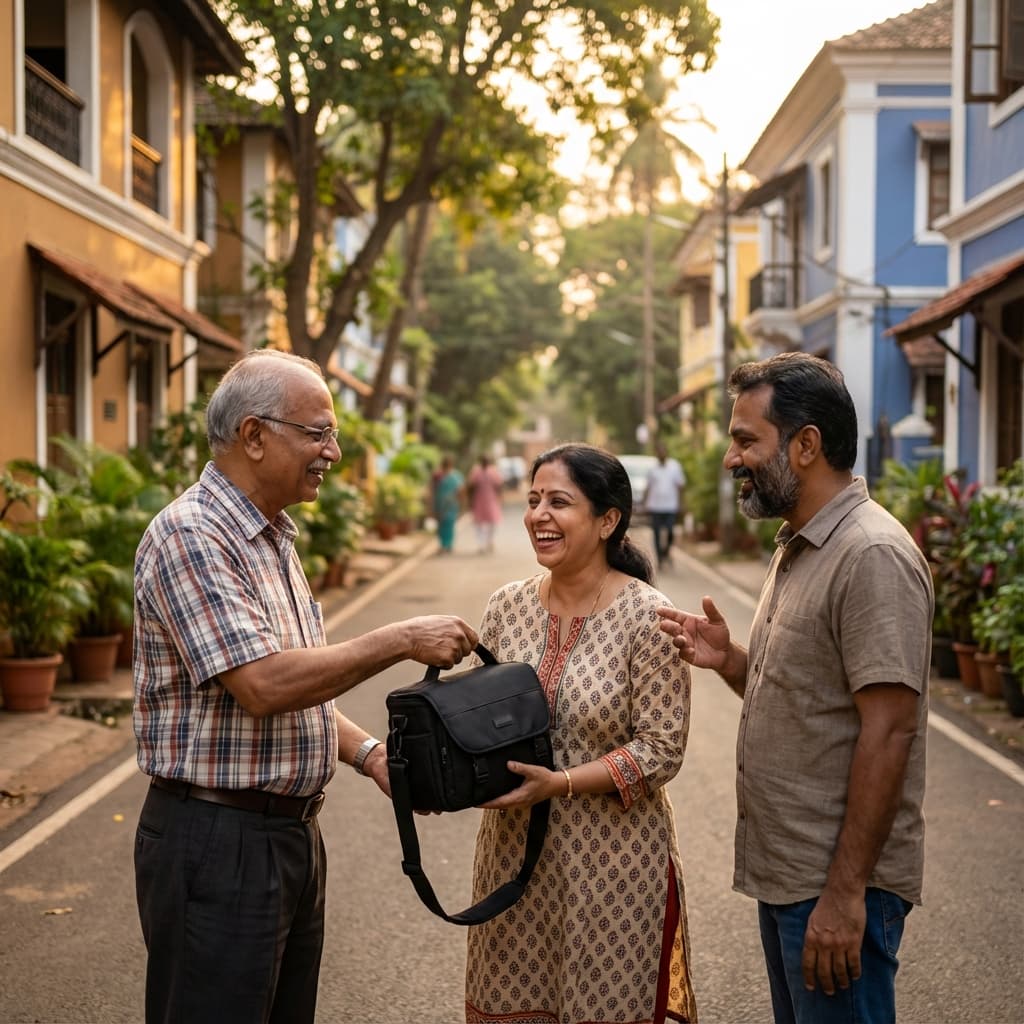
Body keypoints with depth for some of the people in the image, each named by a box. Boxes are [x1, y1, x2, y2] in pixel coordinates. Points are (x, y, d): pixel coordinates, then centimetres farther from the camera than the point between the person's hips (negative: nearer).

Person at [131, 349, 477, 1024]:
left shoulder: (272, 538, 14)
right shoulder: (189, 535, -16)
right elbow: (262, 686, -26)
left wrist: (370, 753, 4)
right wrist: (401, 641, -20)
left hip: (293, 833, 9)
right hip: (218, 841, -9)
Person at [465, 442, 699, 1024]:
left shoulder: (646, 616, -13)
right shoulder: (507, 607, 3)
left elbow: (662, 749, -14)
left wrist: (561, 784, -23)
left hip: (612, 862, -4)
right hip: (514, 851, 5)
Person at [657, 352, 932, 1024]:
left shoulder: (873, 556, -19)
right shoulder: (798, 548, 12)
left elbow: (889, 729, -22)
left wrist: (845, 892, -23)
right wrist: (729, 662, -1)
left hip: (836, 886, -9)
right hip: (784, 870, 9)